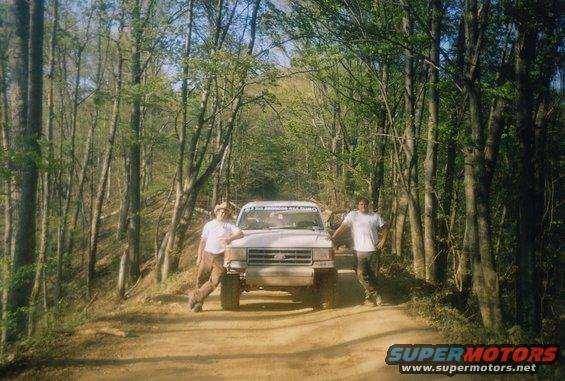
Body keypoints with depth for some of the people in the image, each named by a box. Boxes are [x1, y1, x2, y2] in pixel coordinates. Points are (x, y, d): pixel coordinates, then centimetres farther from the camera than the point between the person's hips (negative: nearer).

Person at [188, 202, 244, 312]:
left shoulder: (229, 226, 11)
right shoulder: (209, 225, 16)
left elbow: (240, 233, -3)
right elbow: (202, 241, 14)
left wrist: (230, 238, -18)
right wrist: (199, 257, 7)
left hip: (220, 258, -1)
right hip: (207, 256, 1)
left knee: (214, 281, -13)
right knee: (200, 280, 0)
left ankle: (195, 297, -4)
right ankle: (198, 303, 11)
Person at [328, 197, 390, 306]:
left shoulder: (376, 216, 9)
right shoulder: (352, 215, 3)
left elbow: (386, 228, 15)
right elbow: (343, 226, -4)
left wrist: (383, 240, 1)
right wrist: (333, 237, -15)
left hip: (374, 249, 1)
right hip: (360, 251, -1)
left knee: (373, 274, 5)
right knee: (361, 274, -9)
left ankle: (369, 294, 21)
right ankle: (375, 294, 1)